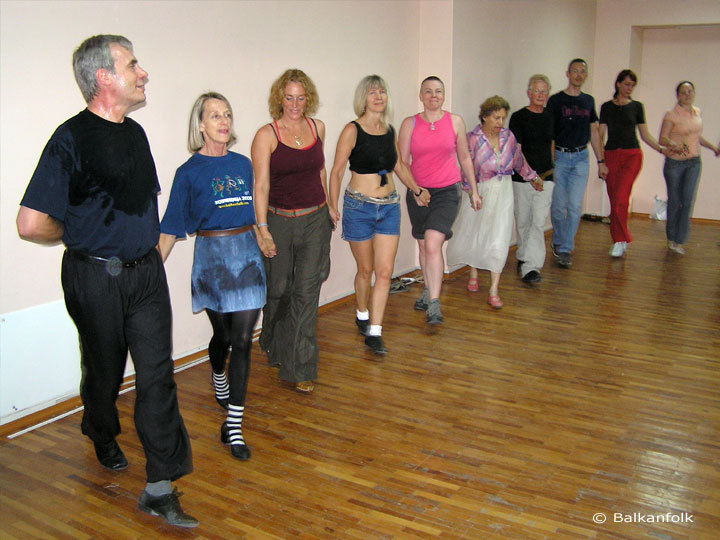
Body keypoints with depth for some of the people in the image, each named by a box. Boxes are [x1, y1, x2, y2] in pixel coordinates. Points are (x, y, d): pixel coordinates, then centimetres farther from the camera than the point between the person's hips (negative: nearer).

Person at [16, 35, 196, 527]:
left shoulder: (135, 132, 8)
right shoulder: (72, 138, -16)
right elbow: (31, 224, -20)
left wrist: (143, 239, 12)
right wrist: (81, 233, -3)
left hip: (146, 271, 5)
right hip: (97, 278, -5)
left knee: (157, 374, 0)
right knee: (105, 371, 15)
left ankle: (160, 487, 7)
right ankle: (103, 437, 47)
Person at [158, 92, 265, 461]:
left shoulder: (243, 164, 8)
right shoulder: (189, 172, -3)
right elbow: (171, 227, -4)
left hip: (247, 254, 3)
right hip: (212, 255, -3)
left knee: (243, 339, -4)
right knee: (223, 333, 12)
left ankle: (233, 426, -1)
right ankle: (219, 381, 48)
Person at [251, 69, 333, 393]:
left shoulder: (317, 127, 6)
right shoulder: (266, 135, -8)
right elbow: (261, 185, -12)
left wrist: (328, 206, 21)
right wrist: (262, 228, -18)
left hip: (315, 221, 3)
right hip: (280, 221, -2)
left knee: (306, 292, -1)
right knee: (279, 291, 10)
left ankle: (300, 368, 5)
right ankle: (275, 349, 39)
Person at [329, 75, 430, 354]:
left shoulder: (390, 130, 8)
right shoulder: (353, 130, -8)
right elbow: (336, 172, -7)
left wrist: (417, 189, 26)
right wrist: (333, 208, -11)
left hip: (389, 206, 4)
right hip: (359, 206, -4)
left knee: (385, 271, -3)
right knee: (365, 269, 9)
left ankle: (374, 332, 3)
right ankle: (362, 316, 35)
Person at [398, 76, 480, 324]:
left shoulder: (455, 121, 3)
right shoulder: (409, 124, 1)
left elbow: (464, 158, 11)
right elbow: (401, 162, 1)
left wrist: (474, 190, 13)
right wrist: (413, 187, -13)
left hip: (447, 192, -2)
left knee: (433, 244, -18)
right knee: (423, 246, 14)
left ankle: (434, 304, -15)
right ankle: (429, 290, 35)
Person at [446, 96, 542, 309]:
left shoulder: (508, 136, 2)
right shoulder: (473, 138, -9)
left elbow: (519, 161, 17)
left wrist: (533, 177, 28)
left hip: (503, 193, 2)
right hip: (478, 192, -1)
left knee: (499, 240, -7)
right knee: (472, 234, 10)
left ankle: (493, 290, -4)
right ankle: (473, 273, 39)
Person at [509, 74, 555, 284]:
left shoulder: (551, 117, 10)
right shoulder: (519, 117, -4)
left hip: (545, 177, 2)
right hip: (522, 177, -2)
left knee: (539, 223, -8)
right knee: (523, 222, 10)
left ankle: (531, 267, -10)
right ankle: (523, 258, 31)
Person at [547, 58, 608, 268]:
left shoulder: (588, 101, 12)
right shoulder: (556, 100, -1)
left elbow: (594, 132, 17)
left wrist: (601, 161, 14)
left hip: (581, 158, 3)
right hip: (559, 157, -3)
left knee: (575, 206, -4)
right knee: (558, 205, 3)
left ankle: (565, 250, 1)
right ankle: (557, 242, 25)